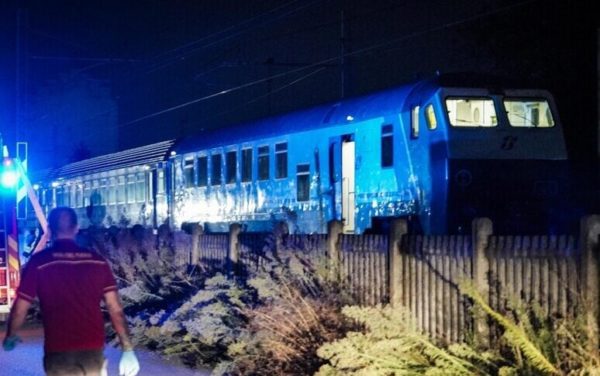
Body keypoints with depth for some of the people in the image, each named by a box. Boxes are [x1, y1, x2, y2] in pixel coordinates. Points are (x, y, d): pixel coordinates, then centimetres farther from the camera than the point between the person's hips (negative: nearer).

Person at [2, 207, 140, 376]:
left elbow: (19, 310, 0)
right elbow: (116, 309, 0)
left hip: (59, 353, -2)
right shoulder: (97, 261, 3)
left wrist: (10, 337, 19)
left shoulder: (39, 262, -4)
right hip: (93, 350, 2)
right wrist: (128, 349, 3)